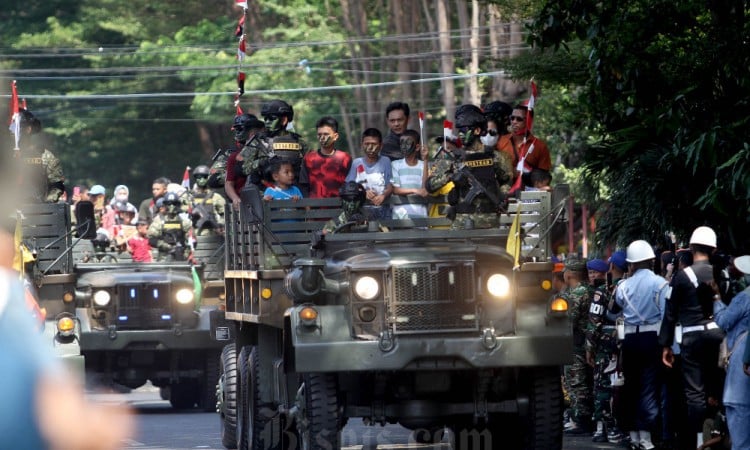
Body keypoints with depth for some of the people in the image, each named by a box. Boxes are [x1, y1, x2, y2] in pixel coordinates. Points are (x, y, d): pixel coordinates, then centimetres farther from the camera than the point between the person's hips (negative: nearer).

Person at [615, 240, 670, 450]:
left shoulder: (623, 286, 1)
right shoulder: (659, 283, -8)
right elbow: (666, 314, -11)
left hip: (630, 338, 3)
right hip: (652, 337, -3)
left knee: (631, 385, 13)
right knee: (649, 387, -3)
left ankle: (633, 433, 18)